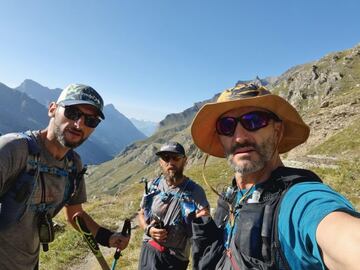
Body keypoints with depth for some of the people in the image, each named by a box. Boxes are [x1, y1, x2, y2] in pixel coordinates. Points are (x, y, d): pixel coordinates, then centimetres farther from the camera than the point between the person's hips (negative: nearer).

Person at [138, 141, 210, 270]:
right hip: (148, 249, 3)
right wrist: (148, 229, -11)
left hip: (174, 258, -3)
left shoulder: (195, 191, -17)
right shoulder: (153, 186, -5)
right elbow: (141, 214, 8)